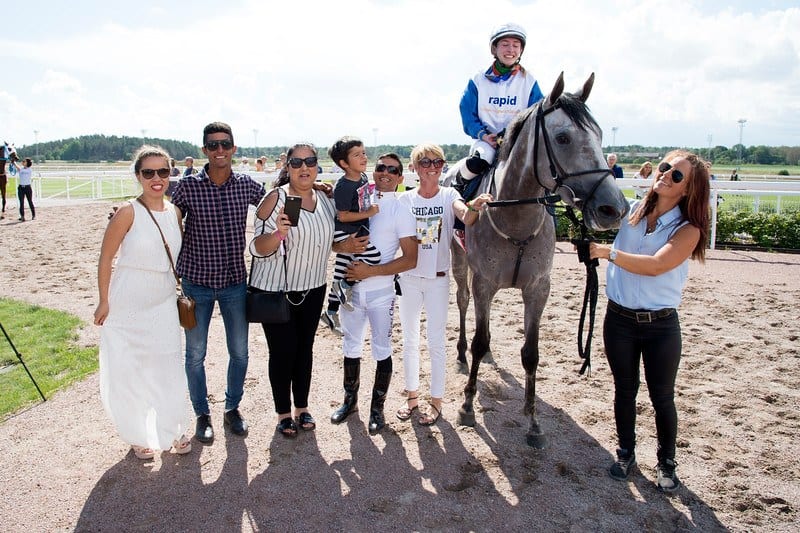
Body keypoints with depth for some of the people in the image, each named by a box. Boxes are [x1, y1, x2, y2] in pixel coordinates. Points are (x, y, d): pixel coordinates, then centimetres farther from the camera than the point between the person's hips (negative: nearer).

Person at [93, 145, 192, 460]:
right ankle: (138, 436, 28)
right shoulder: (128, 213, -13)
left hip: (163, 305, 4)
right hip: (126, 307, -4)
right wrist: (104, 302, -8)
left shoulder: (174, 212, 2)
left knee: (168, 370, 10)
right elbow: (105, 259, -8)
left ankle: (172, 431, 29)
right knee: (127, 374, 7)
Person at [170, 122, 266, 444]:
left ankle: (232, 409, 34)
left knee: (239, 351, 11)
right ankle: (202, 414, 30)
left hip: (235, 281, 2)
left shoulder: (246, 185, -2)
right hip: (197, 281, -1)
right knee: (195, 354, 9)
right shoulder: (187, 186, -8)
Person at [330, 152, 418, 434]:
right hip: (351, 288, 4)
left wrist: (371, 271, -19)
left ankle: (377, 407, 24)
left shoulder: (401, 212, -6)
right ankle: (350, 400, 34)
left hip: (381, 292, -3)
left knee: (382, 351, 8)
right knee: (351, 347, 16)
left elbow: (410, 259, -11)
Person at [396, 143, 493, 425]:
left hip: (438, 278, -2)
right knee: (409, 340, 13)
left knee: (436, 342, 6)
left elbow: (466, 217, -26)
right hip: (408, 277, 2)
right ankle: (412, 394, 30)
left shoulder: (449, 196, -7)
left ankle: (436, 400, 21)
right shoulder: (405, 199, -2)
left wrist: (475, 206, -48)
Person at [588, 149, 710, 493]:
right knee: (624, 390, 16)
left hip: (661, 325, -2)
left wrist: (608, 252, -32)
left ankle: (666, 463, 34)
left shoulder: (687, 230, -10)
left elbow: (655, 266, -26)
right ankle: (626, 454, 37)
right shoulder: (630, 211, 1)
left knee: (662, 397, 11)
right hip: (619, 319, 2)